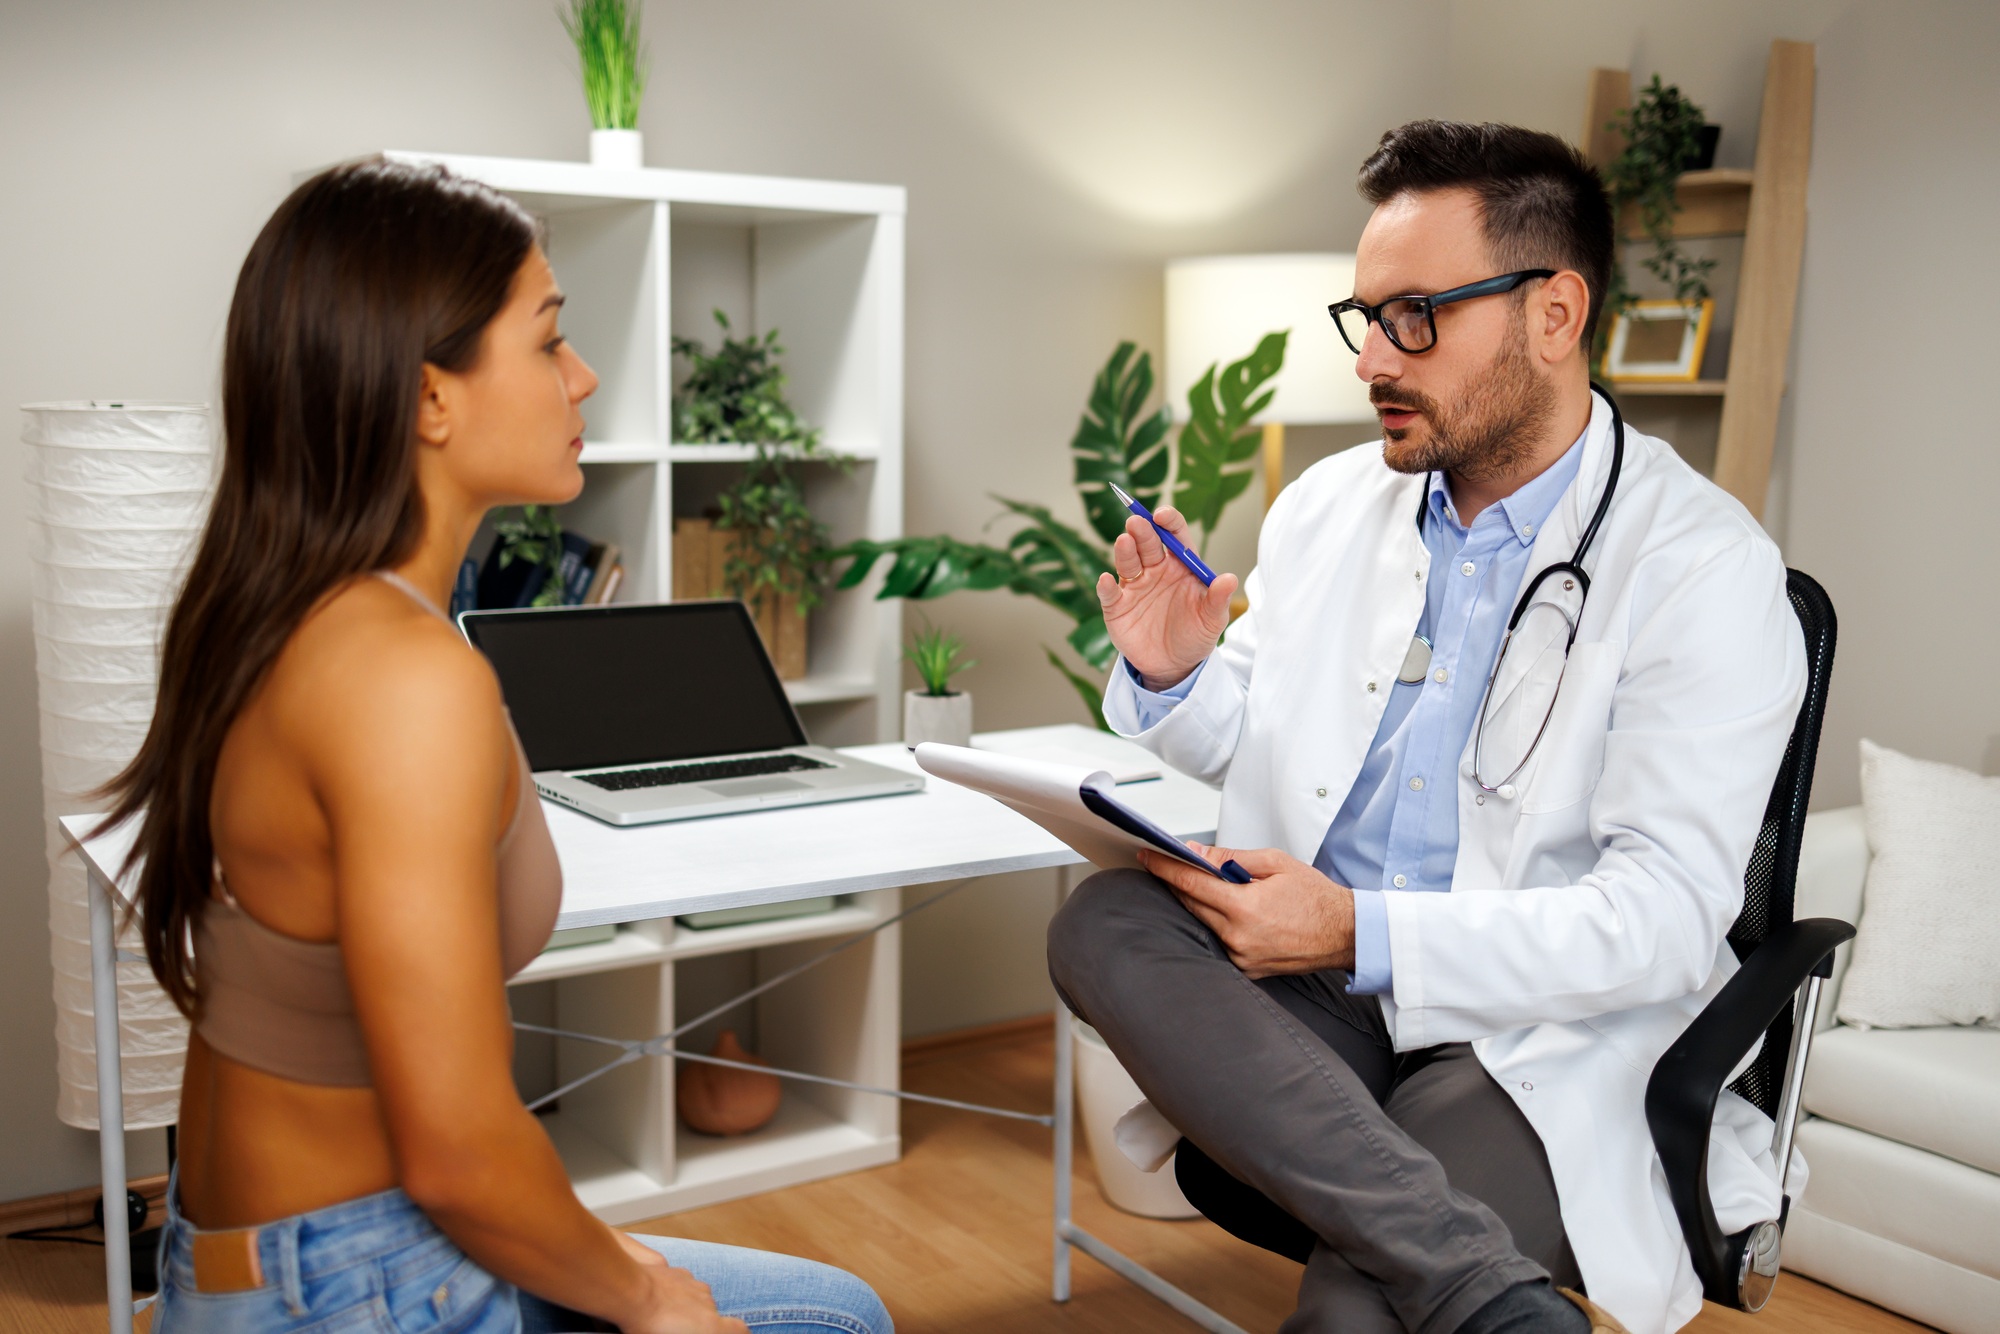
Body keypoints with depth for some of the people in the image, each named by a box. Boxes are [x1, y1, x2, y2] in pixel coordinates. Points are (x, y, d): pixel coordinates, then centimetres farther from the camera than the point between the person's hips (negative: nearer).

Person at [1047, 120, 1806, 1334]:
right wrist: (1171, 679, -4)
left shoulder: (1706, 570, -8)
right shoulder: (1328, 506, 10)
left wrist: (1366, 938, -23)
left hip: (1541, 1037, -7)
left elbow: (1668, 916, -15)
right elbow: (1243, 739, 20)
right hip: (1317, 988, 7)